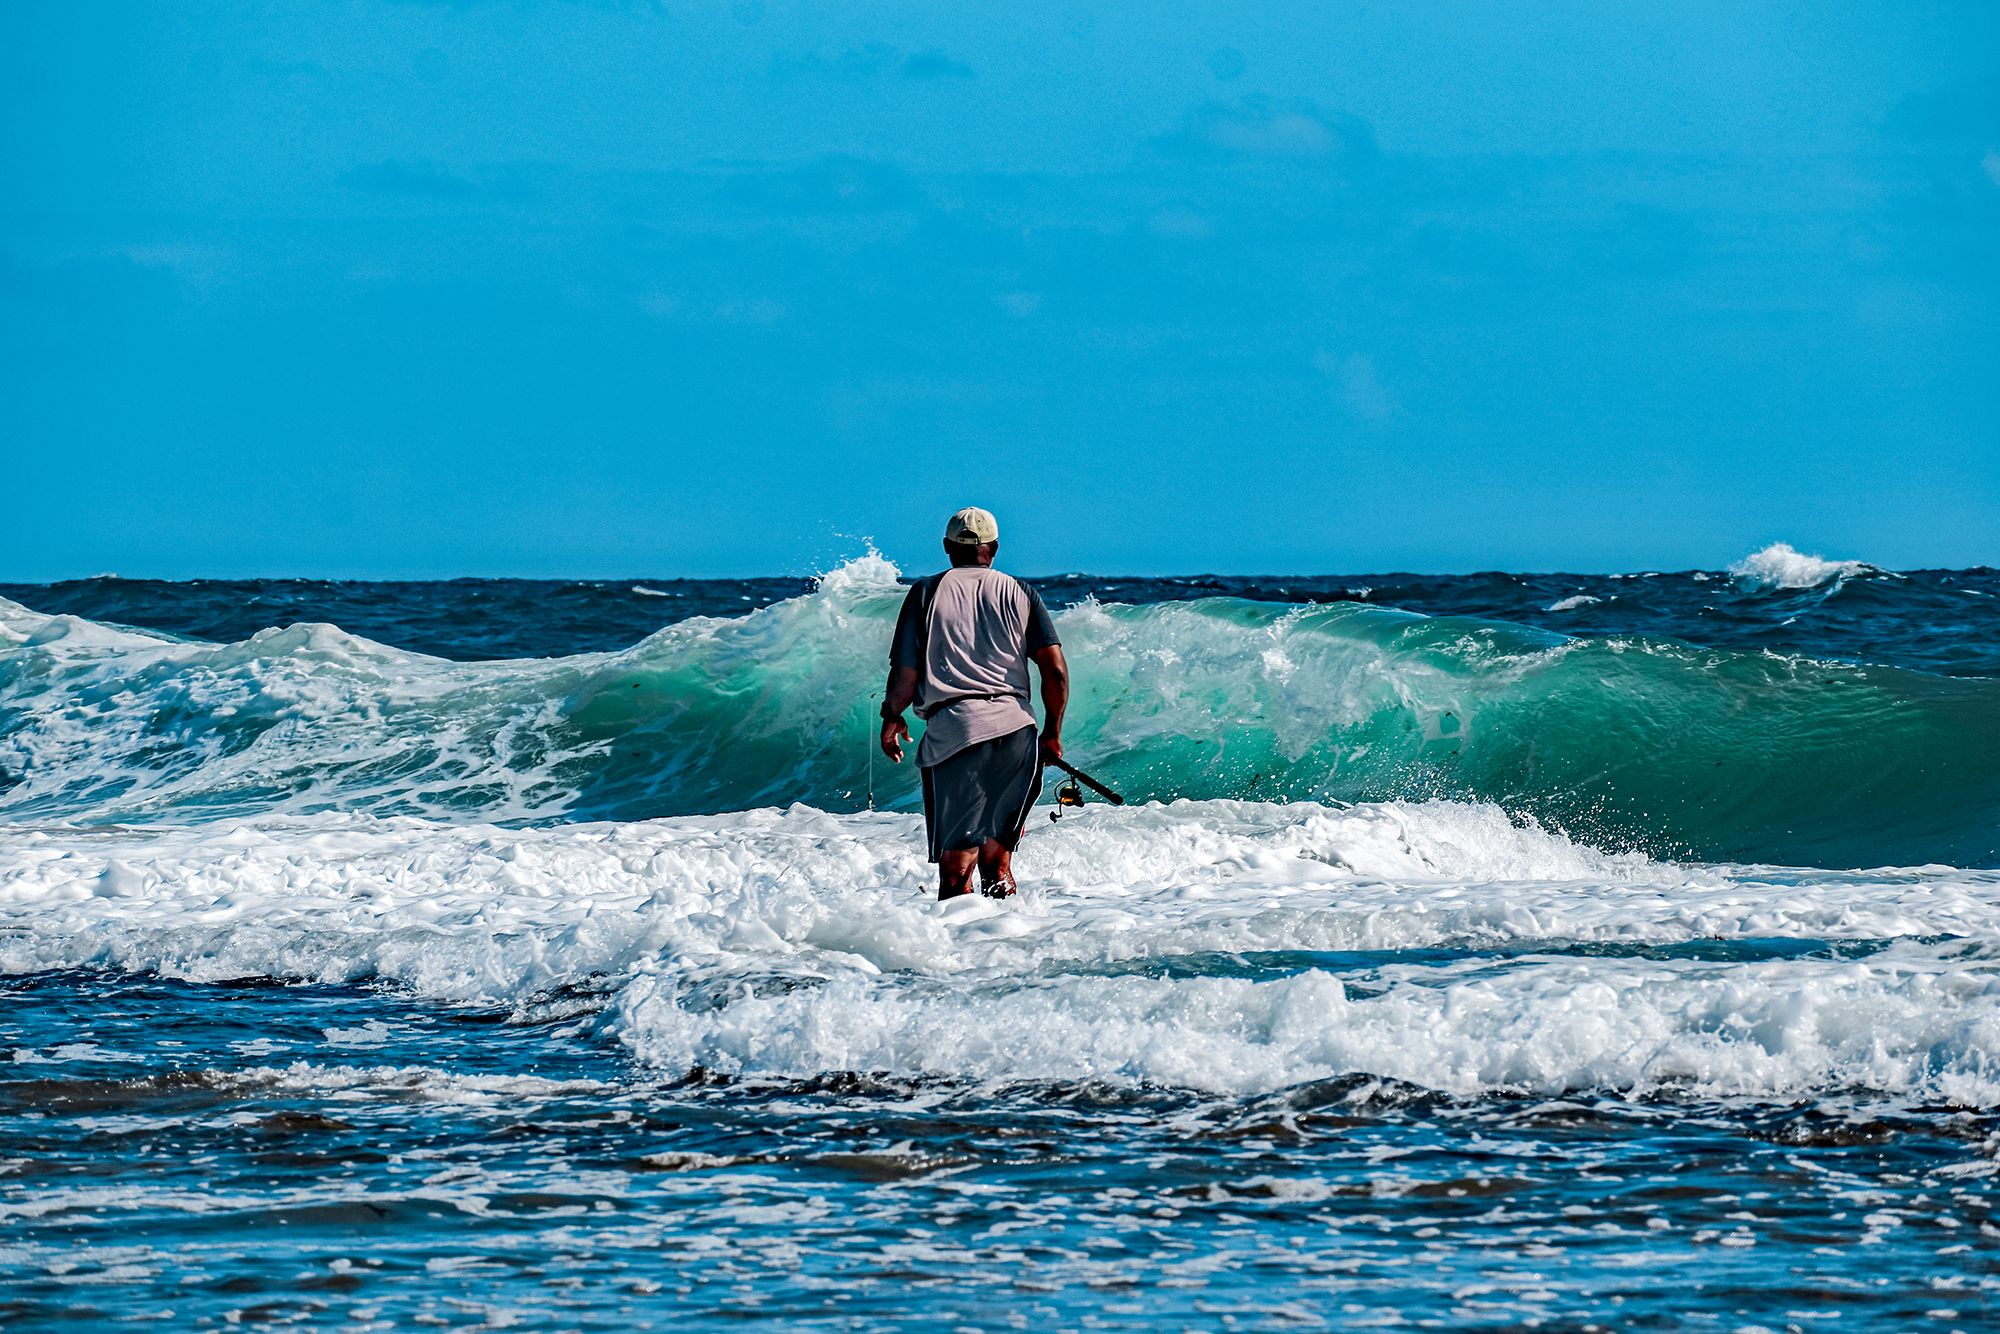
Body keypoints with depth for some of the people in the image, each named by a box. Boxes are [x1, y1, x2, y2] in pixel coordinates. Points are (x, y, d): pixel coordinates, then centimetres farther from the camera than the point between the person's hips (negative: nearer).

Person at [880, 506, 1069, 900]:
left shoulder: (926, 593, 6)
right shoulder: (1021, 595, 11)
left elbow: (905, 677, 2)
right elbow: (1056, 671, 3)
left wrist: (891, 718, 21)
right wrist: (1052, 733, 16)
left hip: (952, 730, -2)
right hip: (1015, 726, 2)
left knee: (956, 863, -5)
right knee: (997, 854, 15)